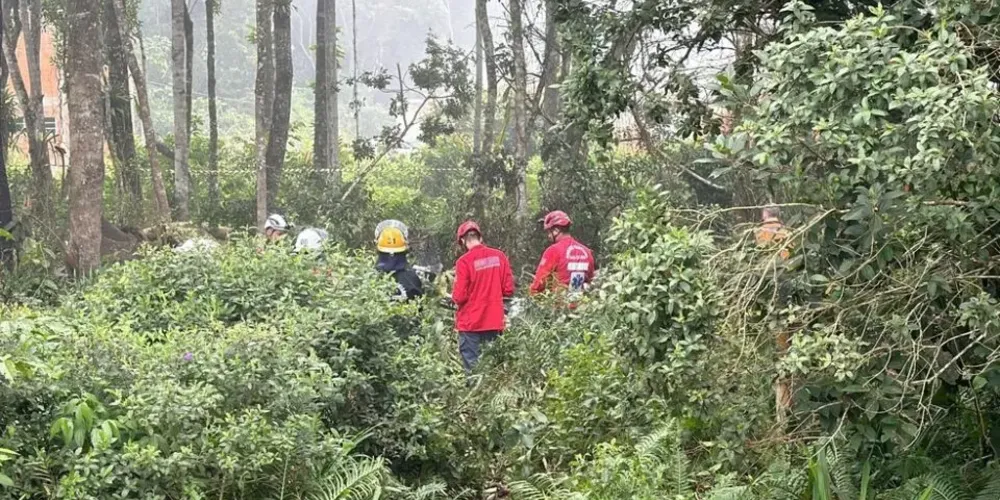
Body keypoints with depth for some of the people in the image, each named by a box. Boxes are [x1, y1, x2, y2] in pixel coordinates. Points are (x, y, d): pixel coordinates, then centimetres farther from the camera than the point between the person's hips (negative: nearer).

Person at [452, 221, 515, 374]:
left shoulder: (464, 261, -13)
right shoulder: (499, 256, -1)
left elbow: (459, 297, -13)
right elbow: (509, 290, 3)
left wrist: (454, 297, 9)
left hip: (471, 323, -4)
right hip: (494, 321, 4)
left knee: (472, 367, 1)